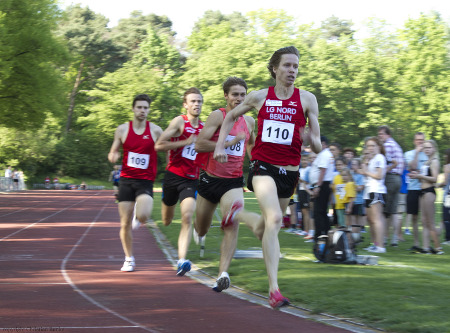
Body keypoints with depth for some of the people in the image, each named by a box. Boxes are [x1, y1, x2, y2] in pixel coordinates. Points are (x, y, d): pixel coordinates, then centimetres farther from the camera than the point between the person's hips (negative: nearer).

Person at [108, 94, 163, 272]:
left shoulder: (156, 130, -1)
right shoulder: (122, 129, 4)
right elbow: (113, 152, 13)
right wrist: (113, 156, -11)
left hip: (145, 181, -2)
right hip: (126, 179, 2)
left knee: (142, 216, -25)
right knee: (125, 224, 1)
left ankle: (143, 210, 14)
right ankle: (129, 259, 18)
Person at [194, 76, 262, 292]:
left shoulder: (249, 121, 8)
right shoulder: (218, 115, -10)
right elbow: (199, 145, -21)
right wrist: (229, 143, -22)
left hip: (233, 182, 2)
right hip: (210, 179, -2)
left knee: (232, 226, -24)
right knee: (201, 231, 16)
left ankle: (223, 274, -30)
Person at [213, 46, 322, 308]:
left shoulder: (307, 99, 1)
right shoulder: (260, 97, 3)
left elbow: (318, 148, 0)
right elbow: (231, 117, 21)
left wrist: (311, 138, -23)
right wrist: (220, 145, 9)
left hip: (289, 171, 3)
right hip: (263, 166, -3)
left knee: (272, 223, 17)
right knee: (274, 218, -25)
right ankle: (274, 288, -30)